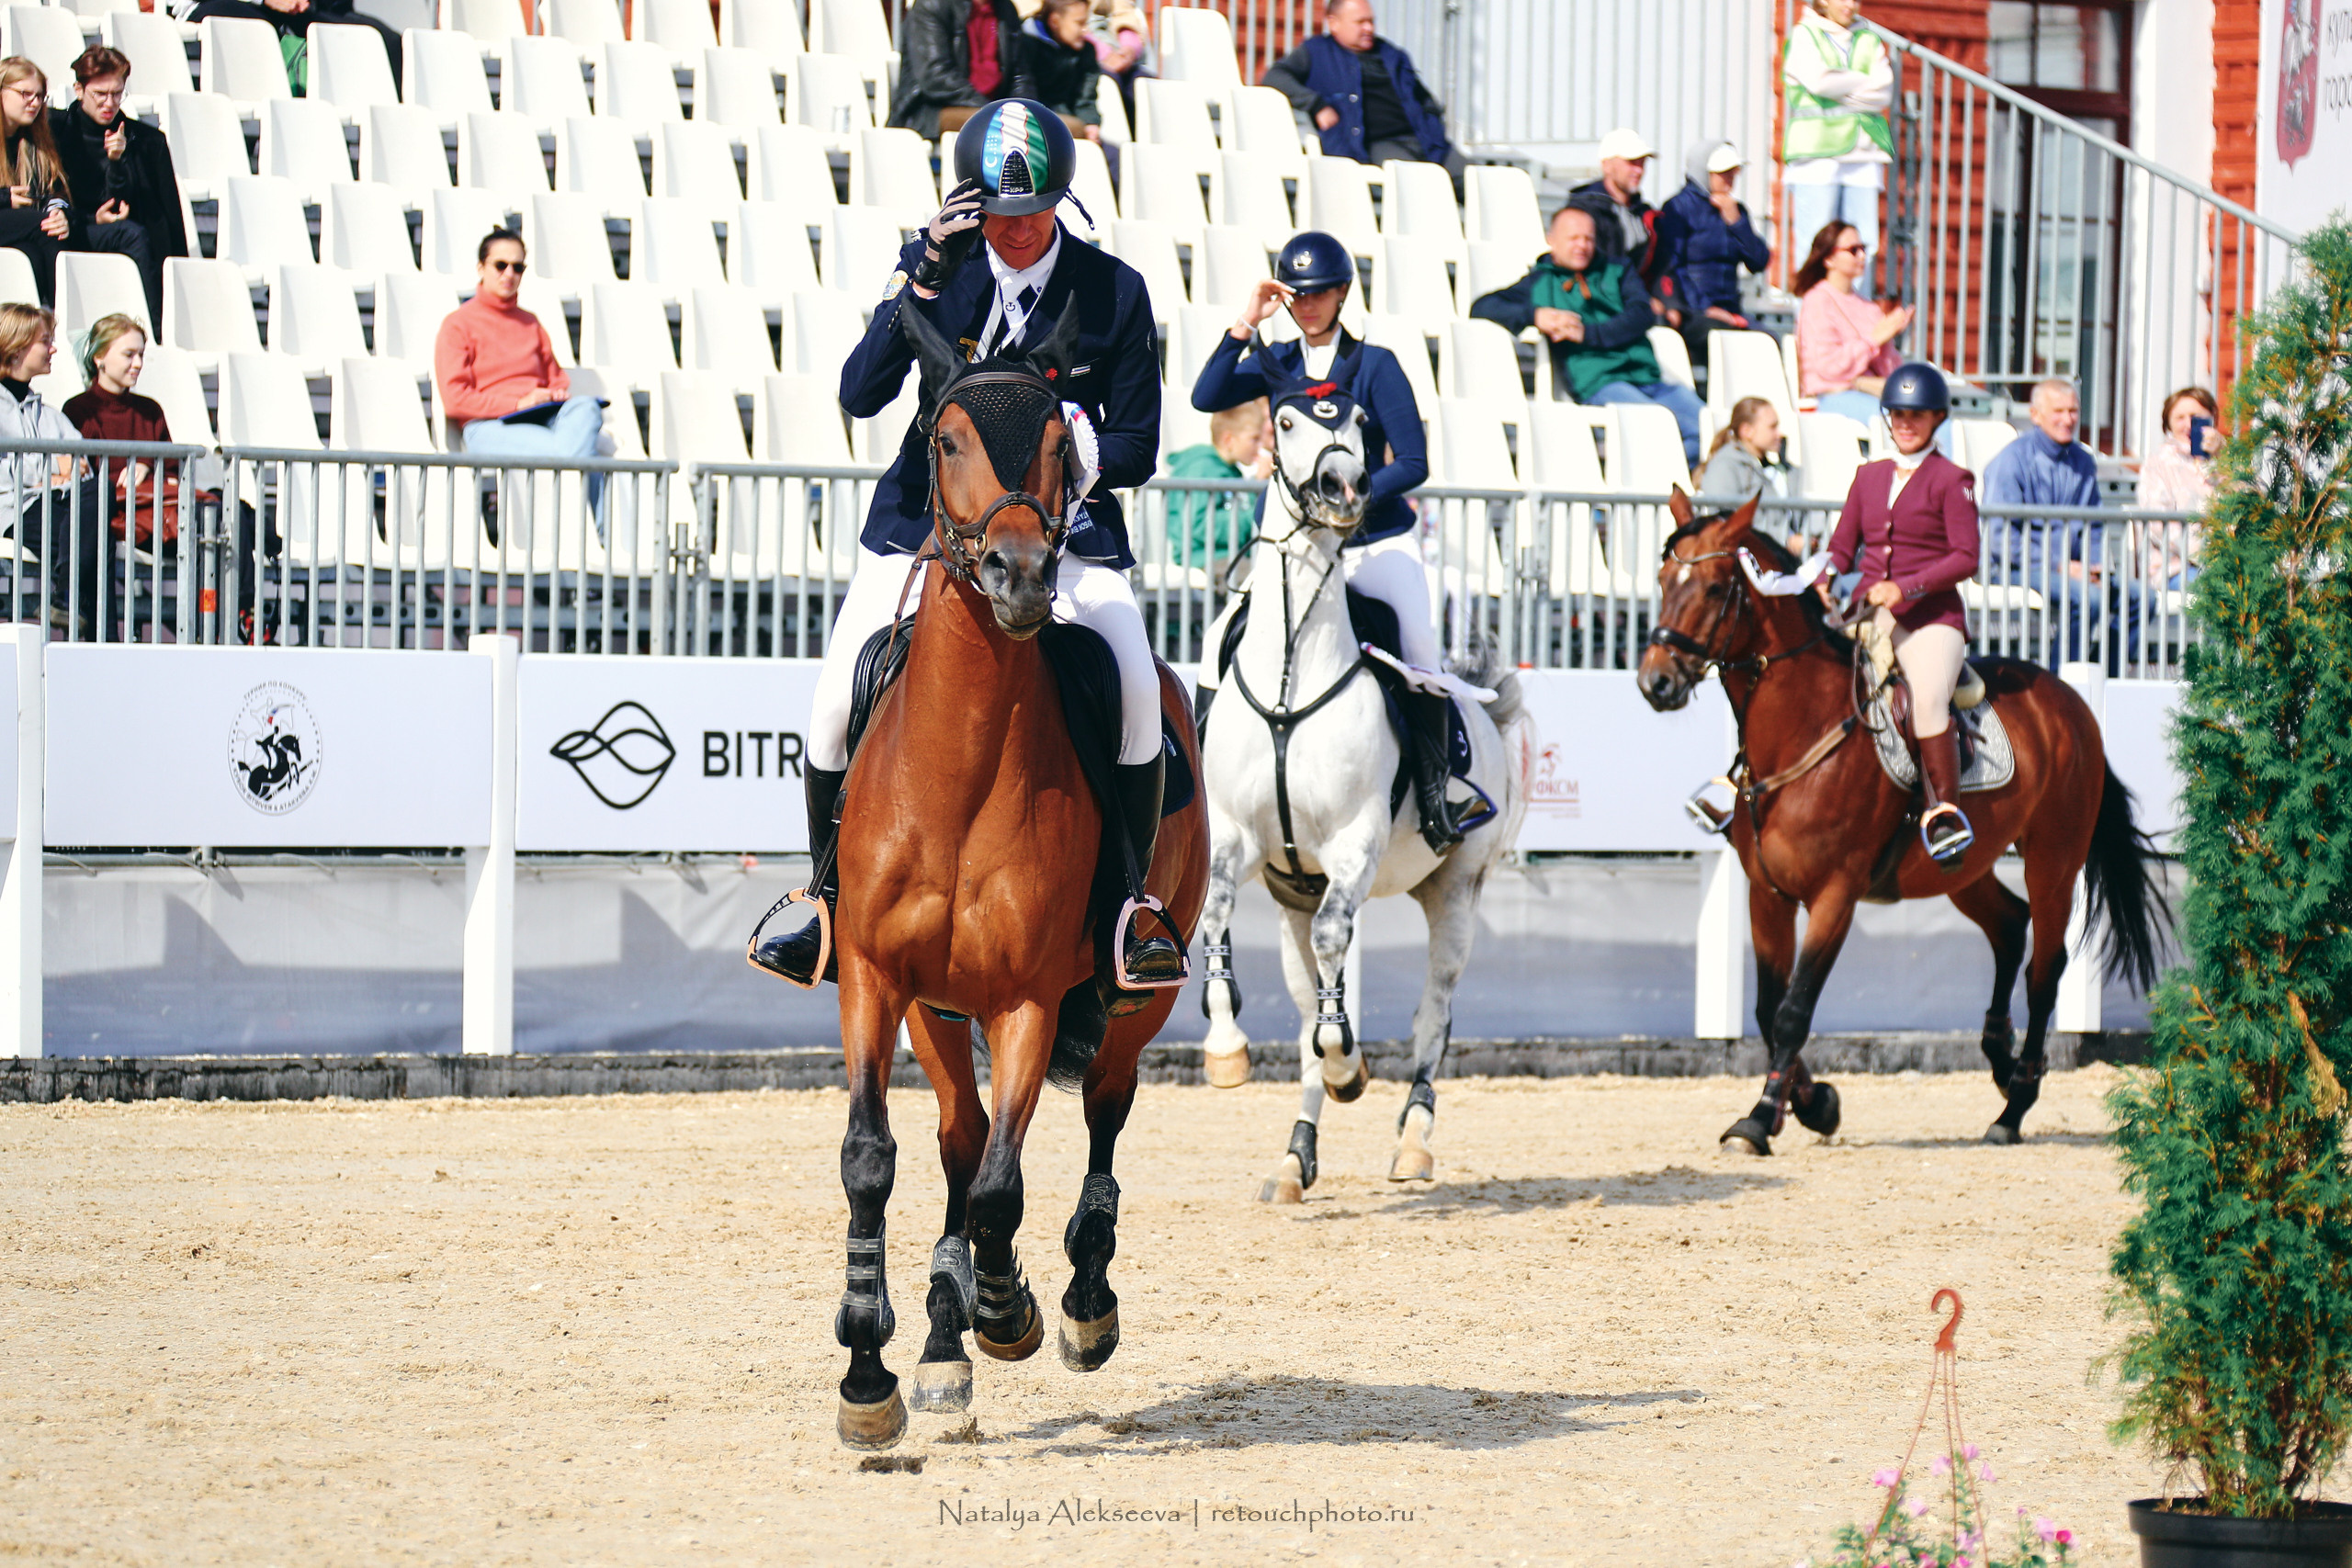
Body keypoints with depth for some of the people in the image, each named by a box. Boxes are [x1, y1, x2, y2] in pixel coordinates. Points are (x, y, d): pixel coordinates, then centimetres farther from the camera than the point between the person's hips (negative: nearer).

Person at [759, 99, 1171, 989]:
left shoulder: (1112, 291, -4)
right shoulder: (936, 265, -3)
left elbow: (1137, 448, 1)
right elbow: (860, 395, -14)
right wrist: (927, 281, -25)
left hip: (1063, 524, -1)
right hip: (927, 517, 1)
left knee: (1136, 680, -25)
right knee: (838, 697, -13)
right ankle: (832, 908, 8)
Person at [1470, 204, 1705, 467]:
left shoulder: (1618, 273, 26)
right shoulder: (1540, 282, 19)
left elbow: (1642, 315, 8)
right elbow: (1482, 307, 10)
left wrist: (1588, 334, -7)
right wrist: (1535, 316, -7)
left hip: (1647, 376, 4)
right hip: (1599, 383, -4)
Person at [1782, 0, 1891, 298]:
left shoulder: (1869, 42, 18)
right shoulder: (1804, 36, 8)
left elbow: (1883, 94, 4)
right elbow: (1818, 80, -11)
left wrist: (1839, 89, -6)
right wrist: (1862, 83, 0)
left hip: (1863, 155, 4)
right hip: (1816, 150, -4)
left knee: (1862, 244, -4)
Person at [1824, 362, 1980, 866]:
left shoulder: (1951, 480, 1)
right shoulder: (1870, 476, 17)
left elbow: (1966, 558, -7)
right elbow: (1842, 548, 20)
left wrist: (1905, 588, -18)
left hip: (1932, 616, -5)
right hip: (1868, 613, 5)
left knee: (1929, 696, -31)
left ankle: (1946, 814, -24)